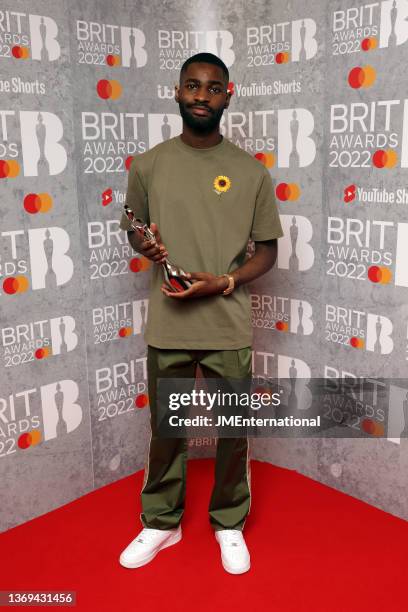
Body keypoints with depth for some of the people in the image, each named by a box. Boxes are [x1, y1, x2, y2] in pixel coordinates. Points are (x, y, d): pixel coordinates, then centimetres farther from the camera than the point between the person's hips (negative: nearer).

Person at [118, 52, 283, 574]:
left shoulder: (251, 172, -2)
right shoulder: (148, 165, 1)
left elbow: (268, 250, 3)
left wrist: (223, 283, -14)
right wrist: (146, 246, -10)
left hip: (229, 327, 0)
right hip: (167, 326, 1)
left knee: (233, 431, 12)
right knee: (166, 429, 15)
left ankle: (229, 525, 35)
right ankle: (161, 523, 36)